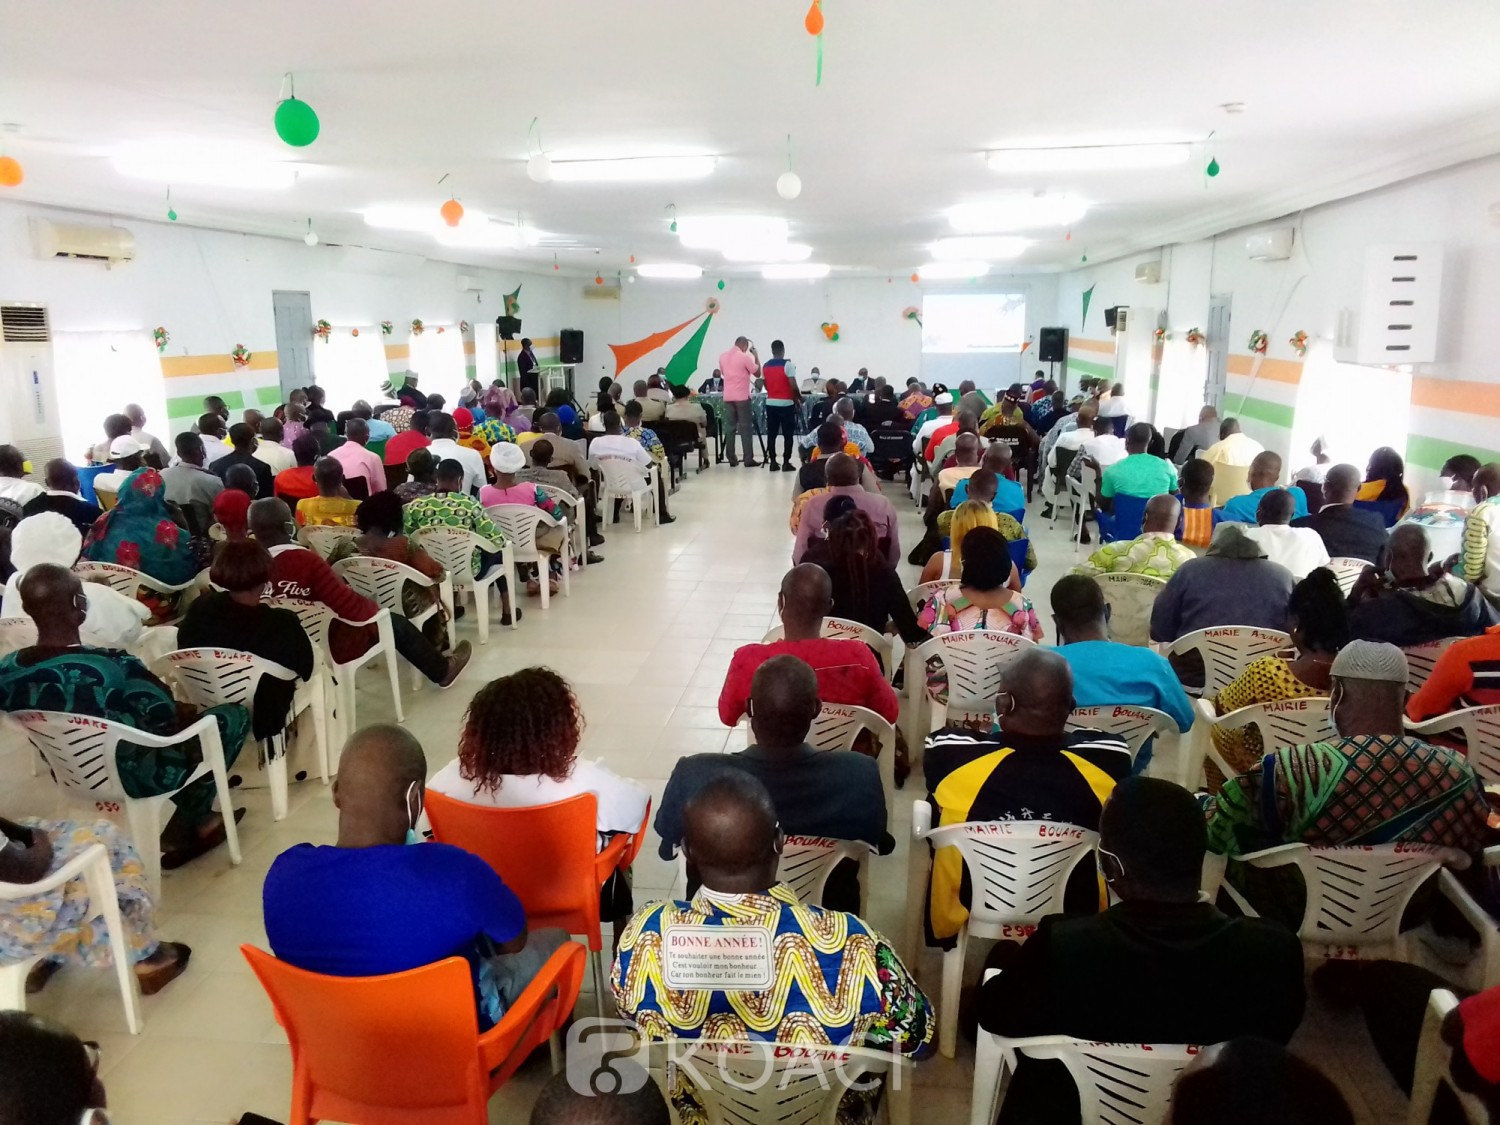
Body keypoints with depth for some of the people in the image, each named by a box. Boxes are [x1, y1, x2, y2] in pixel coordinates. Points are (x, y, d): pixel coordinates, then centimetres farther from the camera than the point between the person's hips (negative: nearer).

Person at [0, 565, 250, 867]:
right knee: (234, 716, 10)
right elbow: (167, 715, -19)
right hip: (134, 777, -7)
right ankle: (189, 824, 20)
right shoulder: (112, 666, -33)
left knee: (182, 715, 27)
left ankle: (193, 819, 31)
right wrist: (188, 713, 4)